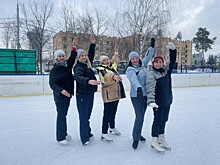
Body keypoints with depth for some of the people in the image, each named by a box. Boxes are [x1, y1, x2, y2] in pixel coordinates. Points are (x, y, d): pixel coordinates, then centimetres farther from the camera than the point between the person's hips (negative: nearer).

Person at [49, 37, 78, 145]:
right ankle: (60, 137, 9)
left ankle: (64, 133, 30)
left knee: (64, 114, 16)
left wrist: (74, 48, -4)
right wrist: (61, 90, -33)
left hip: (68, 94, 7)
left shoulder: (67, 65, 7)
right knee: (61, 115, -2)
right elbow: (52, 83, -18)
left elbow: (72, 58, 10)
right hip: (59, 95, -7)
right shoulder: (54, 69, -11)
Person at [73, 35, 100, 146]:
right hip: (82, 95, -8)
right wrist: (88, 81, -51)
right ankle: (84, 138, 4)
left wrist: (92, 43, 23)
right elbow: (78, 77, -34)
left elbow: (91, 55, 28)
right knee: (83, 116, -3)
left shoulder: (87, 64, 10)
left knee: (87, 115, 17)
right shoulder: (78, 67, -13)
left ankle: (88, 133, 29)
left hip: (90, 93, 8)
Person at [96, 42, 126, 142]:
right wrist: (113, 76, -52)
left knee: (113, 112, 19)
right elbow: (106, 76, -33)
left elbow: (114, 61, 38)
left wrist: (116, 52, 39)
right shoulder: (101, 69, -10)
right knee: (107, 113, -6)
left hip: (116, 94, 8)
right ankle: (104, 133, 2)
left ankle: (112, 127, 37)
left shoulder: (111, 67, 14)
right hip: (108, 95, -8)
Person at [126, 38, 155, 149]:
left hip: (145, 94, 7)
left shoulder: (142, 65, 9)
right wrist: (138, 88, -48)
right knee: (139, 117, -7)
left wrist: (152, 46, 21)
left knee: (141, 116, 15)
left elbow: (147, 57, 24)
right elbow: (134, 80, -31)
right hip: (136, 96, -7)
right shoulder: (130, 70, -13)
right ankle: (136, 138, 9)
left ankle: (137, 134, 32)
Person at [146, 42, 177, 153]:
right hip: (158, 102, -7)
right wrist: (151, 101, -39)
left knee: (164, 119, 16)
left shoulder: (166, 70, 6)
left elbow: (172, 61, 9)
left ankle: (161, 138, 33)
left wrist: (172, 50, -6)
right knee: (157, 120, 2)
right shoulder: (152, 74, -15)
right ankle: (154, 141, 17)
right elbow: (150, 89, -26)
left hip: (167, 100, 7)